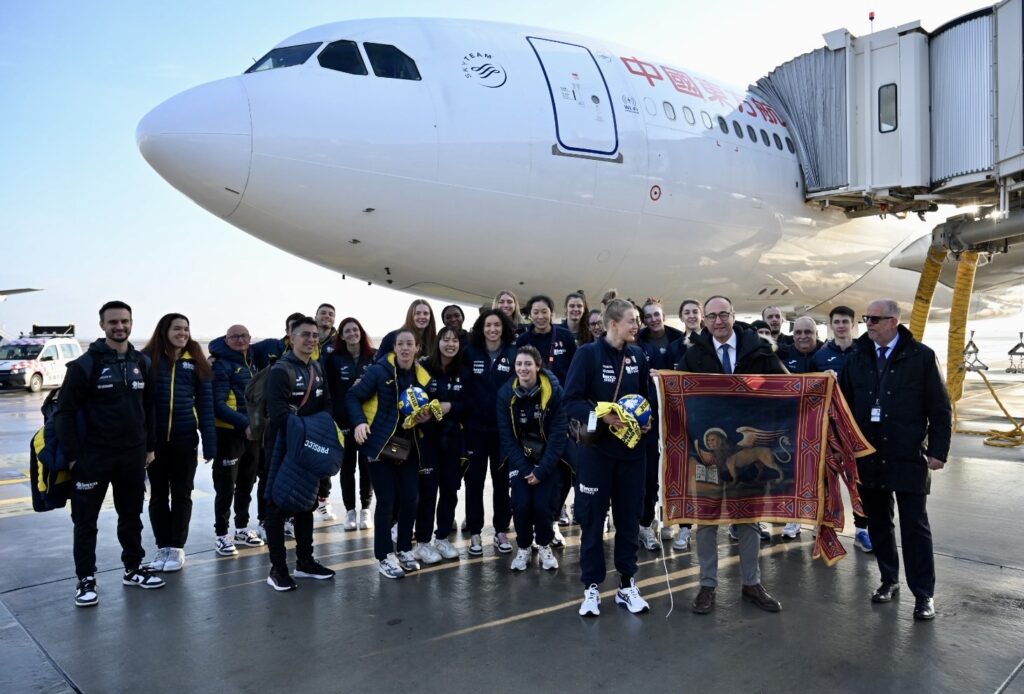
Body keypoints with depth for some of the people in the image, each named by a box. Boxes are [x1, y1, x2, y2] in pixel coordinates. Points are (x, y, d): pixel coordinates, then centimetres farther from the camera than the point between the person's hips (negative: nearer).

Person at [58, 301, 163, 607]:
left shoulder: (142, 363, 6)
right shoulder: (85, 364, -8)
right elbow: (66, 411, -9)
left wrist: (149, 446, 9)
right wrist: (72, 455, -12)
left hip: (133, 456, 4)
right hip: (93, 456, -4)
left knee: (131, 516, 15)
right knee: (86, 520, 6)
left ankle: (133, 569, 28)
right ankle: (86, 579, 18)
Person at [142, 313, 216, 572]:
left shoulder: (196, 363, 1)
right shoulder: (147, 359, -4)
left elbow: (205, 403, 0)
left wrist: (210, 442, -4)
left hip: (185, 438, 1)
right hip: (154, 438, -1)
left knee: (181, 493, 9)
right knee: (158, 494, 11)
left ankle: (177, 547, 21)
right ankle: (162, 547, 24)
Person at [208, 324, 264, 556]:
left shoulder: (252, 362, 13)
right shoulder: (221, 365, -10)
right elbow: (218, 404, -19)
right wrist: (243, 424, -27)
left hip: (252, 432, 7)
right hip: (229, 433, -7)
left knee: (246, 484, 16)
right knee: (226, 486, -1)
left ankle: (242, 528, 28)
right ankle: (221, 534, 10)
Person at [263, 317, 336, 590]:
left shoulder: (317, 369, 11)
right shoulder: (281, 370, -15)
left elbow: (326, 405, 10)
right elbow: (278, 412, -25)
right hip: (282, 446, -8)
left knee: (306, 503, 15)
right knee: (278, 506, 1)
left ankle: (305, 562, 27)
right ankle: (277, 568, 10)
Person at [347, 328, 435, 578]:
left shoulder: (422, 376, 4)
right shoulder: (379, 371, -11)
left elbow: (428, 407, 17)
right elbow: (352, 397, -10)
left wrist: (427, 417, -4)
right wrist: (360, 422, -24)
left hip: (409, 448, 5)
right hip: (381, 445, -5)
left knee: (410, 500, 7)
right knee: (386, 501, -1)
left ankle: (404, 549, 25)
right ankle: (384, 556, 12)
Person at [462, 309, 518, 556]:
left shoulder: (514, 354, 0)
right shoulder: (470, 353, 0)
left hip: (503, 428, 0)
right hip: (475, 427, 0)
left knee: (502, 481, 9)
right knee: (474, 480, 5)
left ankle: (501, 531, 22)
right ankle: (475, 533, 16)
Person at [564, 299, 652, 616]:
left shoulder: (638, 355, 6)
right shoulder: (588, 353, -9)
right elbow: (570, 400, -12)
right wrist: (601, 415, -25)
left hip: (631, 446, 4)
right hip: (596, 447, -4)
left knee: (629, 515, 11)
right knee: (592, 517, 4)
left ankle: (627, 584, 24)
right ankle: (591, 587, 17)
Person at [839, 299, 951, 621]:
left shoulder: (921, 356, -4)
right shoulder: (857, 358, 6)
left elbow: (940, 409, -3)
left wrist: (938, 451, -7)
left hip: (908, 458, -4)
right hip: (868, 457, 4)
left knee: (914, 526, 3)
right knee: (878, 522, 13)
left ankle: (924, 593, 14)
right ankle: (889, 580, 28)